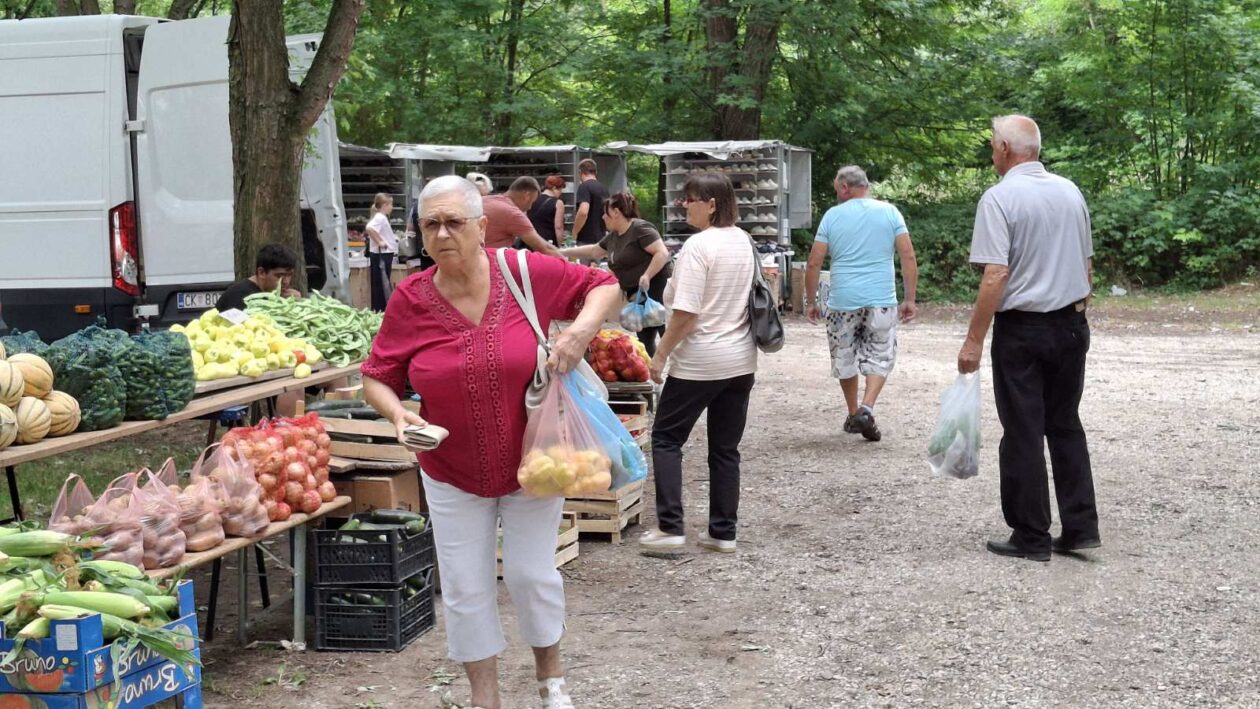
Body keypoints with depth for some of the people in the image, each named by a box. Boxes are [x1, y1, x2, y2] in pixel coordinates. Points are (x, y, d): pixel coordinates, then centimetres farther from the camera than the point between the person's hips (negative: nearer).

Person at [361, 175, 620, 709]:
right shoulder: (410, 300, -12)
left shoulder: (528, 274, -14)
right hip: (453, 475, 1)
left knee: (533, 575, 8)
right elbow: (376, 379, -3)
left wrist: (581, 330, -18)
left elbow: (604, 287, -1)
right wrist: (396, 412, -23)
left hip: (530, 465, -1)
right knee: (466, 589, 8)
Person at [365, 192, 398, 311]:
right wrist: (379, 242, -25)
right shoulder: (380, 218, -16)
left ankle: (381, 310, 19)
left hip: (384, 255, 10)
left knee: (384, 284, 14)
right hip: (381, 255, -10)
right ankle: (378, 311, -2)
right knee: (380, 284, -5)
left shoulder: (382, 217, 16)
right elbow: (369, 228, -34)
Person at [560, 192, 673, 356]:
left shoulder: (640, 228, -13)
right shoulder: (614, 236, 15)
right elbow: (594, 251, 30)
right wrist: (564, 252, 32)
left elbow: (662, 253, -21)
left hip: (657, 290, -10)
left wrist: (647, 276, -29)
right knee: (644, 340, 10)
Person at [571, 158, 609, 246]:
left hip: (586, 240, -8)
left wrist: (574, 234, -14)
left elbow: (583, 212, -26)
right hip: (600, 239, 8)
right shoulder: (604, 189, 14)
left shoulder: (585, 187, -12)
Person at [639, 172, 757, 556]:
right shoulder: (744, 241, 7)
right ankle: (723, 532, 15)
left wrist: (660, 355, -11)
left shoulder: (698, 245, -17)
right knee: (726, 448, 12)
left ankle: (670, 528, 0)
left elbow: (685, 313, -20)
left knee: (666, 438, 5)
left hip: (699, 361, -7)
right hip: (741, 360, 7)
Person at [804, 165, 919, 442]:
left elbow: (814, 263, 0)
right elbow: (908, 257, -2)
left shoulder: (832, 216, 2)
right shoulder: (889, 212, 4)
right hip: (881, 301, 0)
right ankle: (867, 409, -10)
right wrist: (910, 299, 3)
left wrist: (811, 301, 10)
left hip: (843, 301, 0)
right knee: (880, 357, 10)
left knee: (845, 358, 16)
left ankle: (854, 414, 25)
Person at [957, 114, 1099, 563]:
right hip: (1072, 324, 6)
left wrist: (974, 340, -16)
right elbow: (1087, 265, 14)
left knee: (1023, 434, 2)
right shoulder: (1071, 192, 7)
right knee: (1066, 426, 16)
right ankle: (1080, 528, 15)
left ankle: (1031, 538, 8)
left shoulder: (1000, 197, -13)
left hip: (1022, 328, -6)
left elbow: (995, 276, -20)